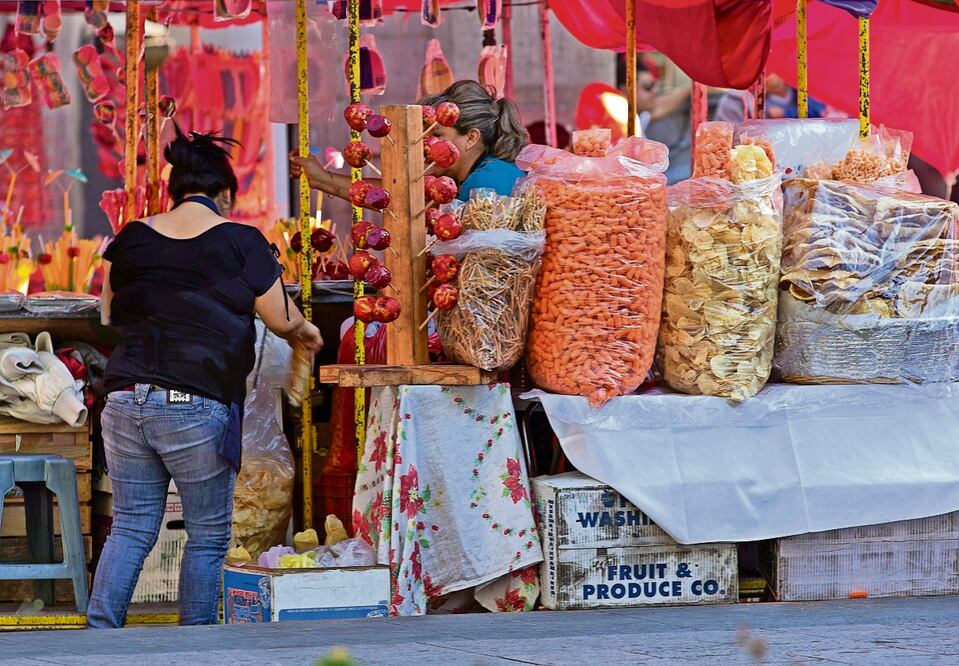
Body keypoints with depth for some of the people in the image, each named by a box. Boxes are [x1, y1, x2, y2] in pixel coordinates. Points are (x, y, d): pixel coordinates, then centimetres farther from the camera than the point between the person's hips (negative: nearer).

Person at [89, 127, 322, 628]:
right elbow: (281, 320, 6)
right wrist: (306, 332, 28)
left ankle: (98, 629, -1)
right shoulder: (240, 243, -3)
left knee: (130, 527, 10)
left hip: (125, 397, 4)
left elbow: (109, 314, 21)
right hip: (196, 408, -4)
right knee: (208, 536, 8)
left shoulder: (132, 239, 8)